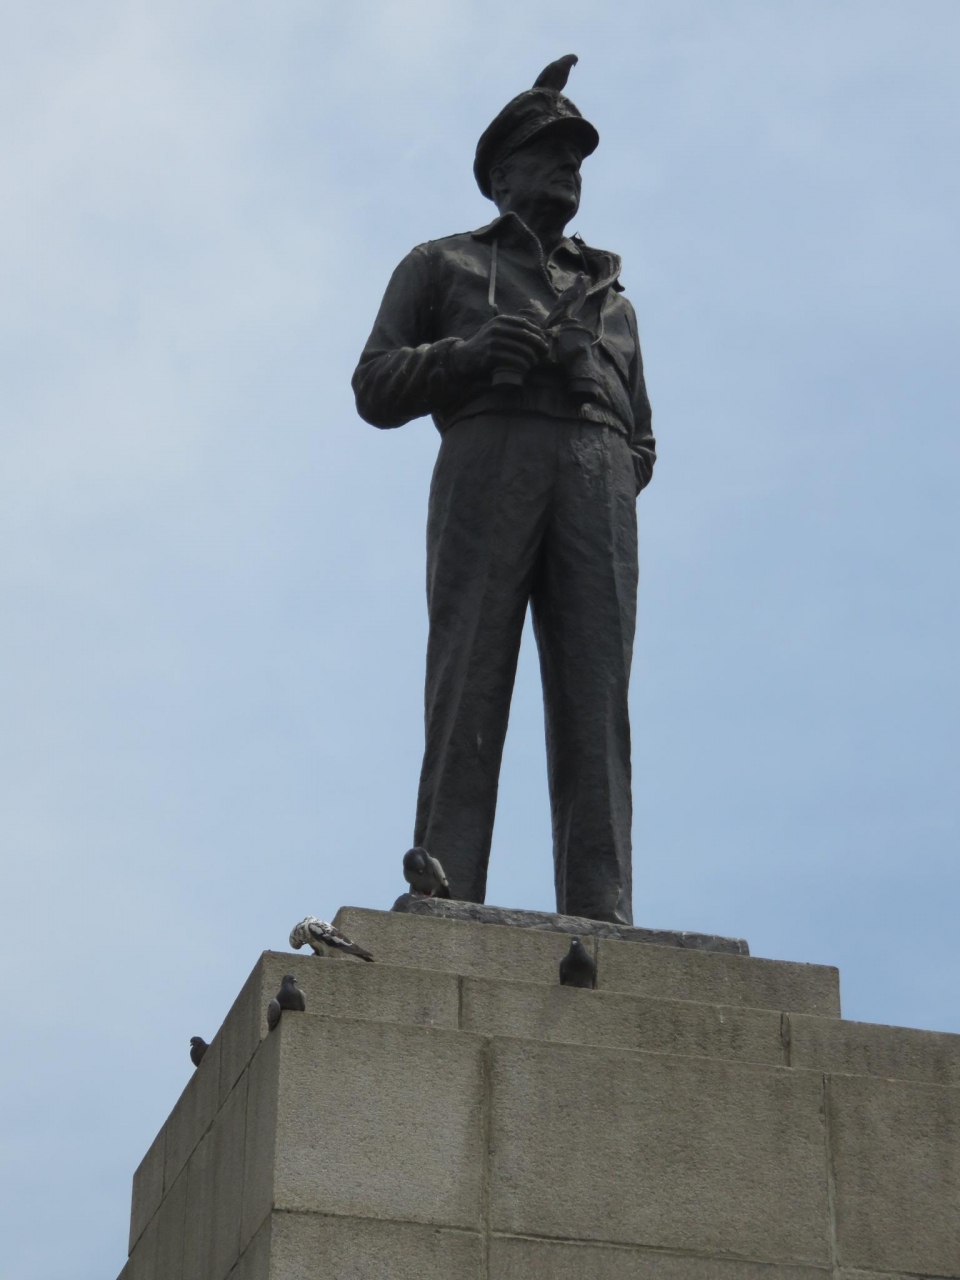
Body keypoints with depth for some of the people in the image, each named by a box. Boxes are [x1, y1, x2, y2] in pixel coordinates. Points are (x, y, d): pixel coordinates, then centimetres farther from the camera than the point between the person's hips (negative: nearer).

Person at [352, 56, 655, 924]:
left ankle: (602, 927, -25)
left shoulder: (610, 295, 36)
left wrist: (621, 479, 5)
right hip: (488, 462, -2)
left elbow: (641, 440, 30)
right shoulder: (441, 266, 27)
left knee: (595, 702, -14)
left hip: (596, 480, 3)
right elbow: (376, 389, 14)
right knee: (468, 694, -17)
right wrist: (469, 353, -5)